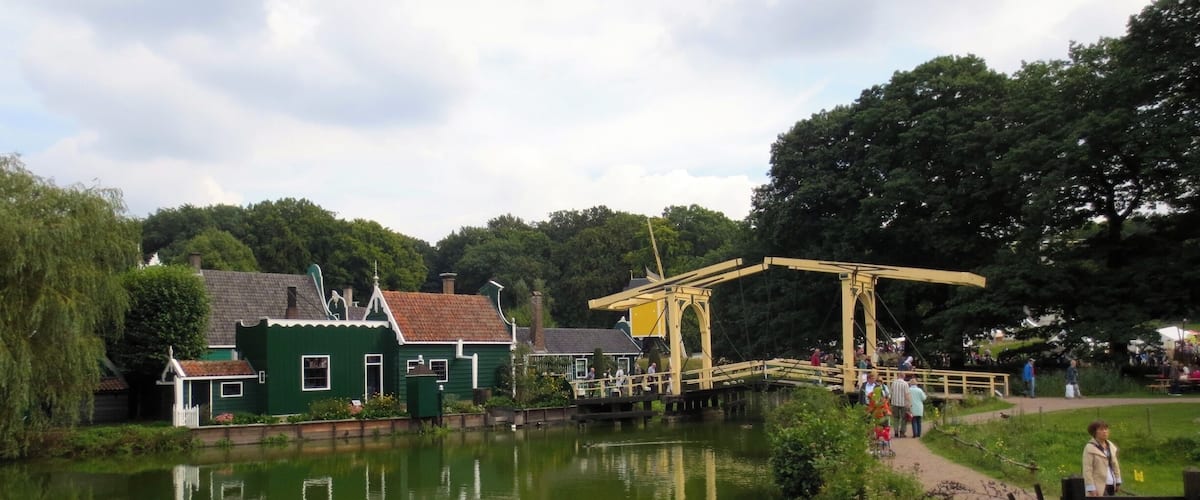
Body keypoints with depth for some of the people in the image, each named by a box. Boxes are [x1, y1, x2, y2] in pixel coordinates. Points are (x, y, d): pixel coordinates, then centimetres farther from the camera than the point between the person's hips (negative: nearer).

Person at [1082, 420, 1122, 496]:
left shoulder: (1110, 446, 11)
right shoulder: (1090, 448, -10)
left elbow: (1115, 464, 19)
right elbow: (1087, 470, -14)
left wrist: (1118, 482, 15)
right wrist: (1091, 489, -17)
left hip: (1111, 485, 7)